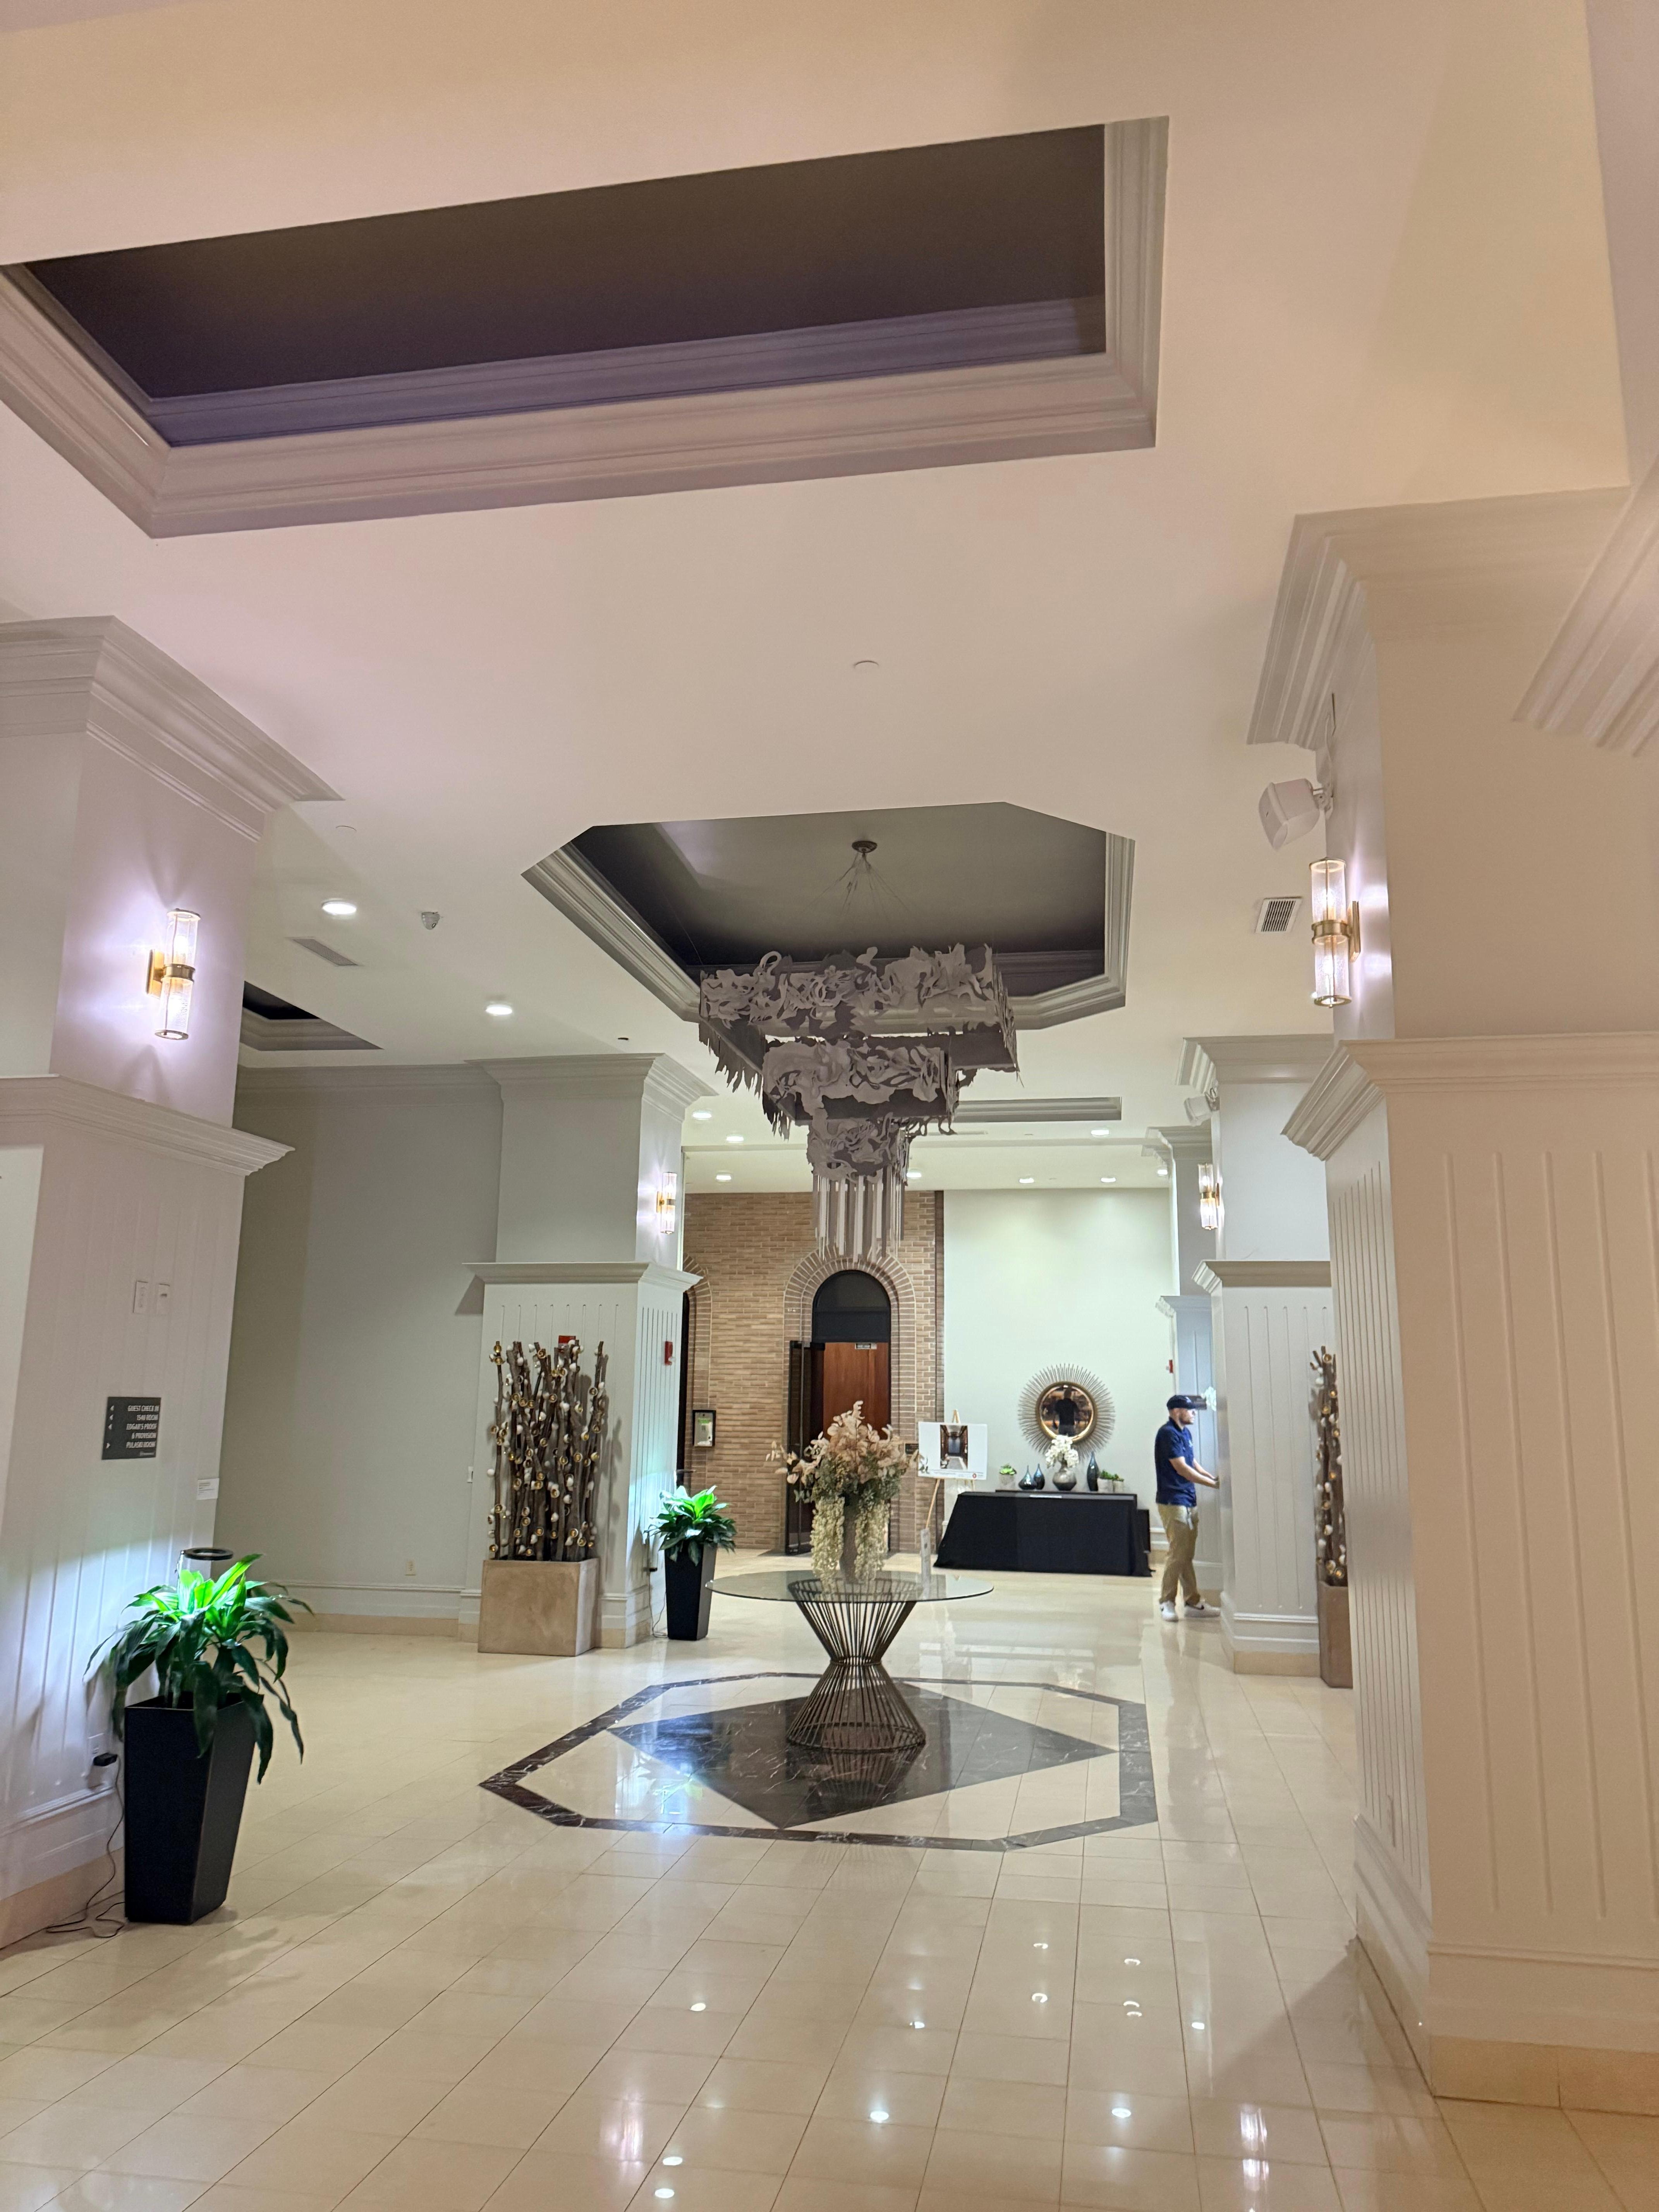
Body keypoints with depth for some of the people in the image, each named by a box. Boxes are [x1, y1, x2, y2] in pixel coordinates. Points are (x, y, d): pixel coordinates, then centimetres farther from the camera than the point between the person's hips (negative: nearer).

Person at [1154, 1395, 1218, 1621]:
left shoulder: (1185, 1432, 15)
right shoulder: (1168, 1433, -15)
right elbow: (1182, 1469, -18)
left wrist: (1213, 1477, 4)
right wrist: (1214, 1484, -14)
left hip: (1189, 1501, 9)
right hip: (1173, 1502, -9)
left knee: (1187, 1555, 13)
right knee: (1179, 1554, -8)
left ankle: (1193, 1601, 18)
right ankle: (1166, 1601, 1)